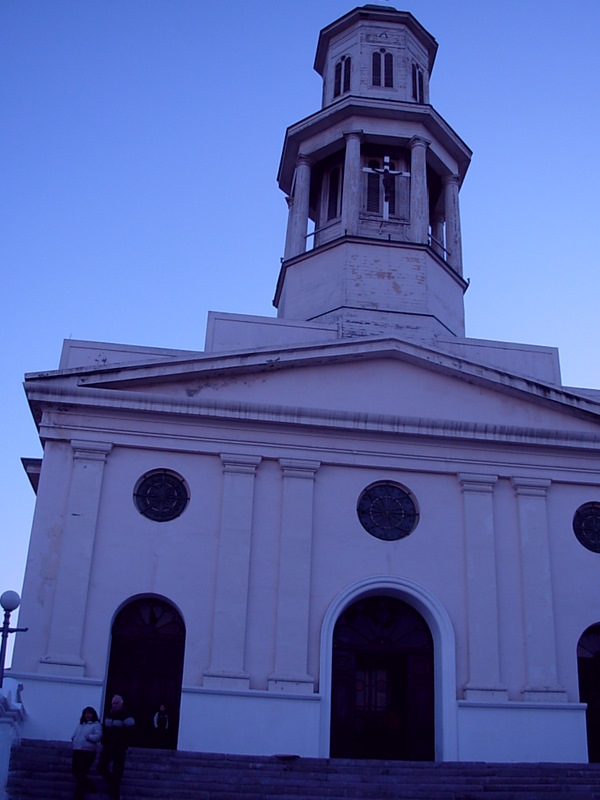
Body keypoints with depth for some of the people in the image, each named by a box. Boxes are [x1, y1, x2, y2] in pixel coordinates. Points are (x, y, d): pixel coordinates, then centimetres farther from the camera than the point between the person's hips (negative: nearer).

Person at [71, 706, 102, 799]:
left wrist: (89, 737, -20)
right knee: (75, 771, 9)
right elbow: (74, 735, 19)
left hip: (88, 751, -7)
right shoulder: (80, 724, 20)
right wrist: (74, 740, 0)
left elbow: (98, 736, -14)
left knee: (81, 774, -8)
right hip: (77, 750, 7)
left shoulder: (96, 724, -1)